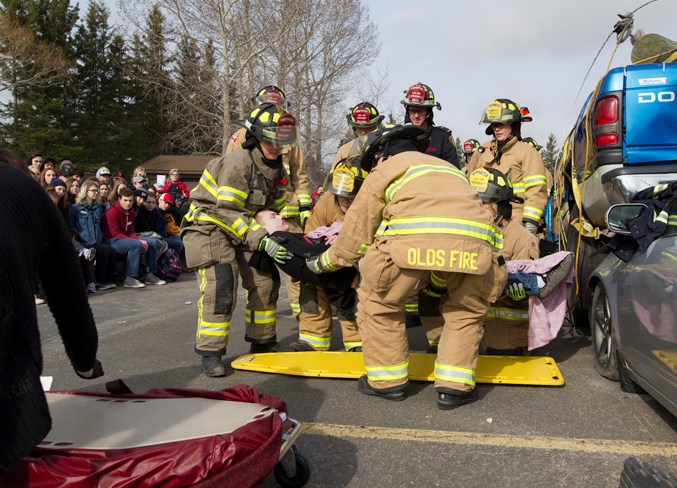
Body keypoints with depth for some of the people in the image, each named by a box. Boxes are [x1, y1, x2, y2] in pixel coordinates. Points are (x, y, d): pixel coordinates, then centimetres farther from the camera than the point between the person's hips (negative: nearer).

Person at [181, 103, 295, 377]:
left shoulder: (277, 170, 3)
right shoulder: (237, 163, -24)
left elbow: (273, 209, 10)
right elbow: (228, 212, -28)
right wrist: (261, 241, -32)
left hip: (243, 230, 8)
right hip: (209, 225, -8)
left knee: (265, 279, 3)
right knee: (221, 283, -22)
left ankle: (261, 343, 18)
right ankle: (210, 353, -10)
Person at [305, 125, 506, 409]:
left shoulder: (386, 169, 26)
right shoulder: (448, 167, 42)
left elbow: (356, 233, 26)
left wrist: (323, 263, 43)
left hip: (412, 237, -4)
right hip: (475, 242, 5)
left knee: (378, 301, 21)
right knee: (467, 308, 29)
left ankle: (387, 379, 26)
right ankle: (455, 385, 21)